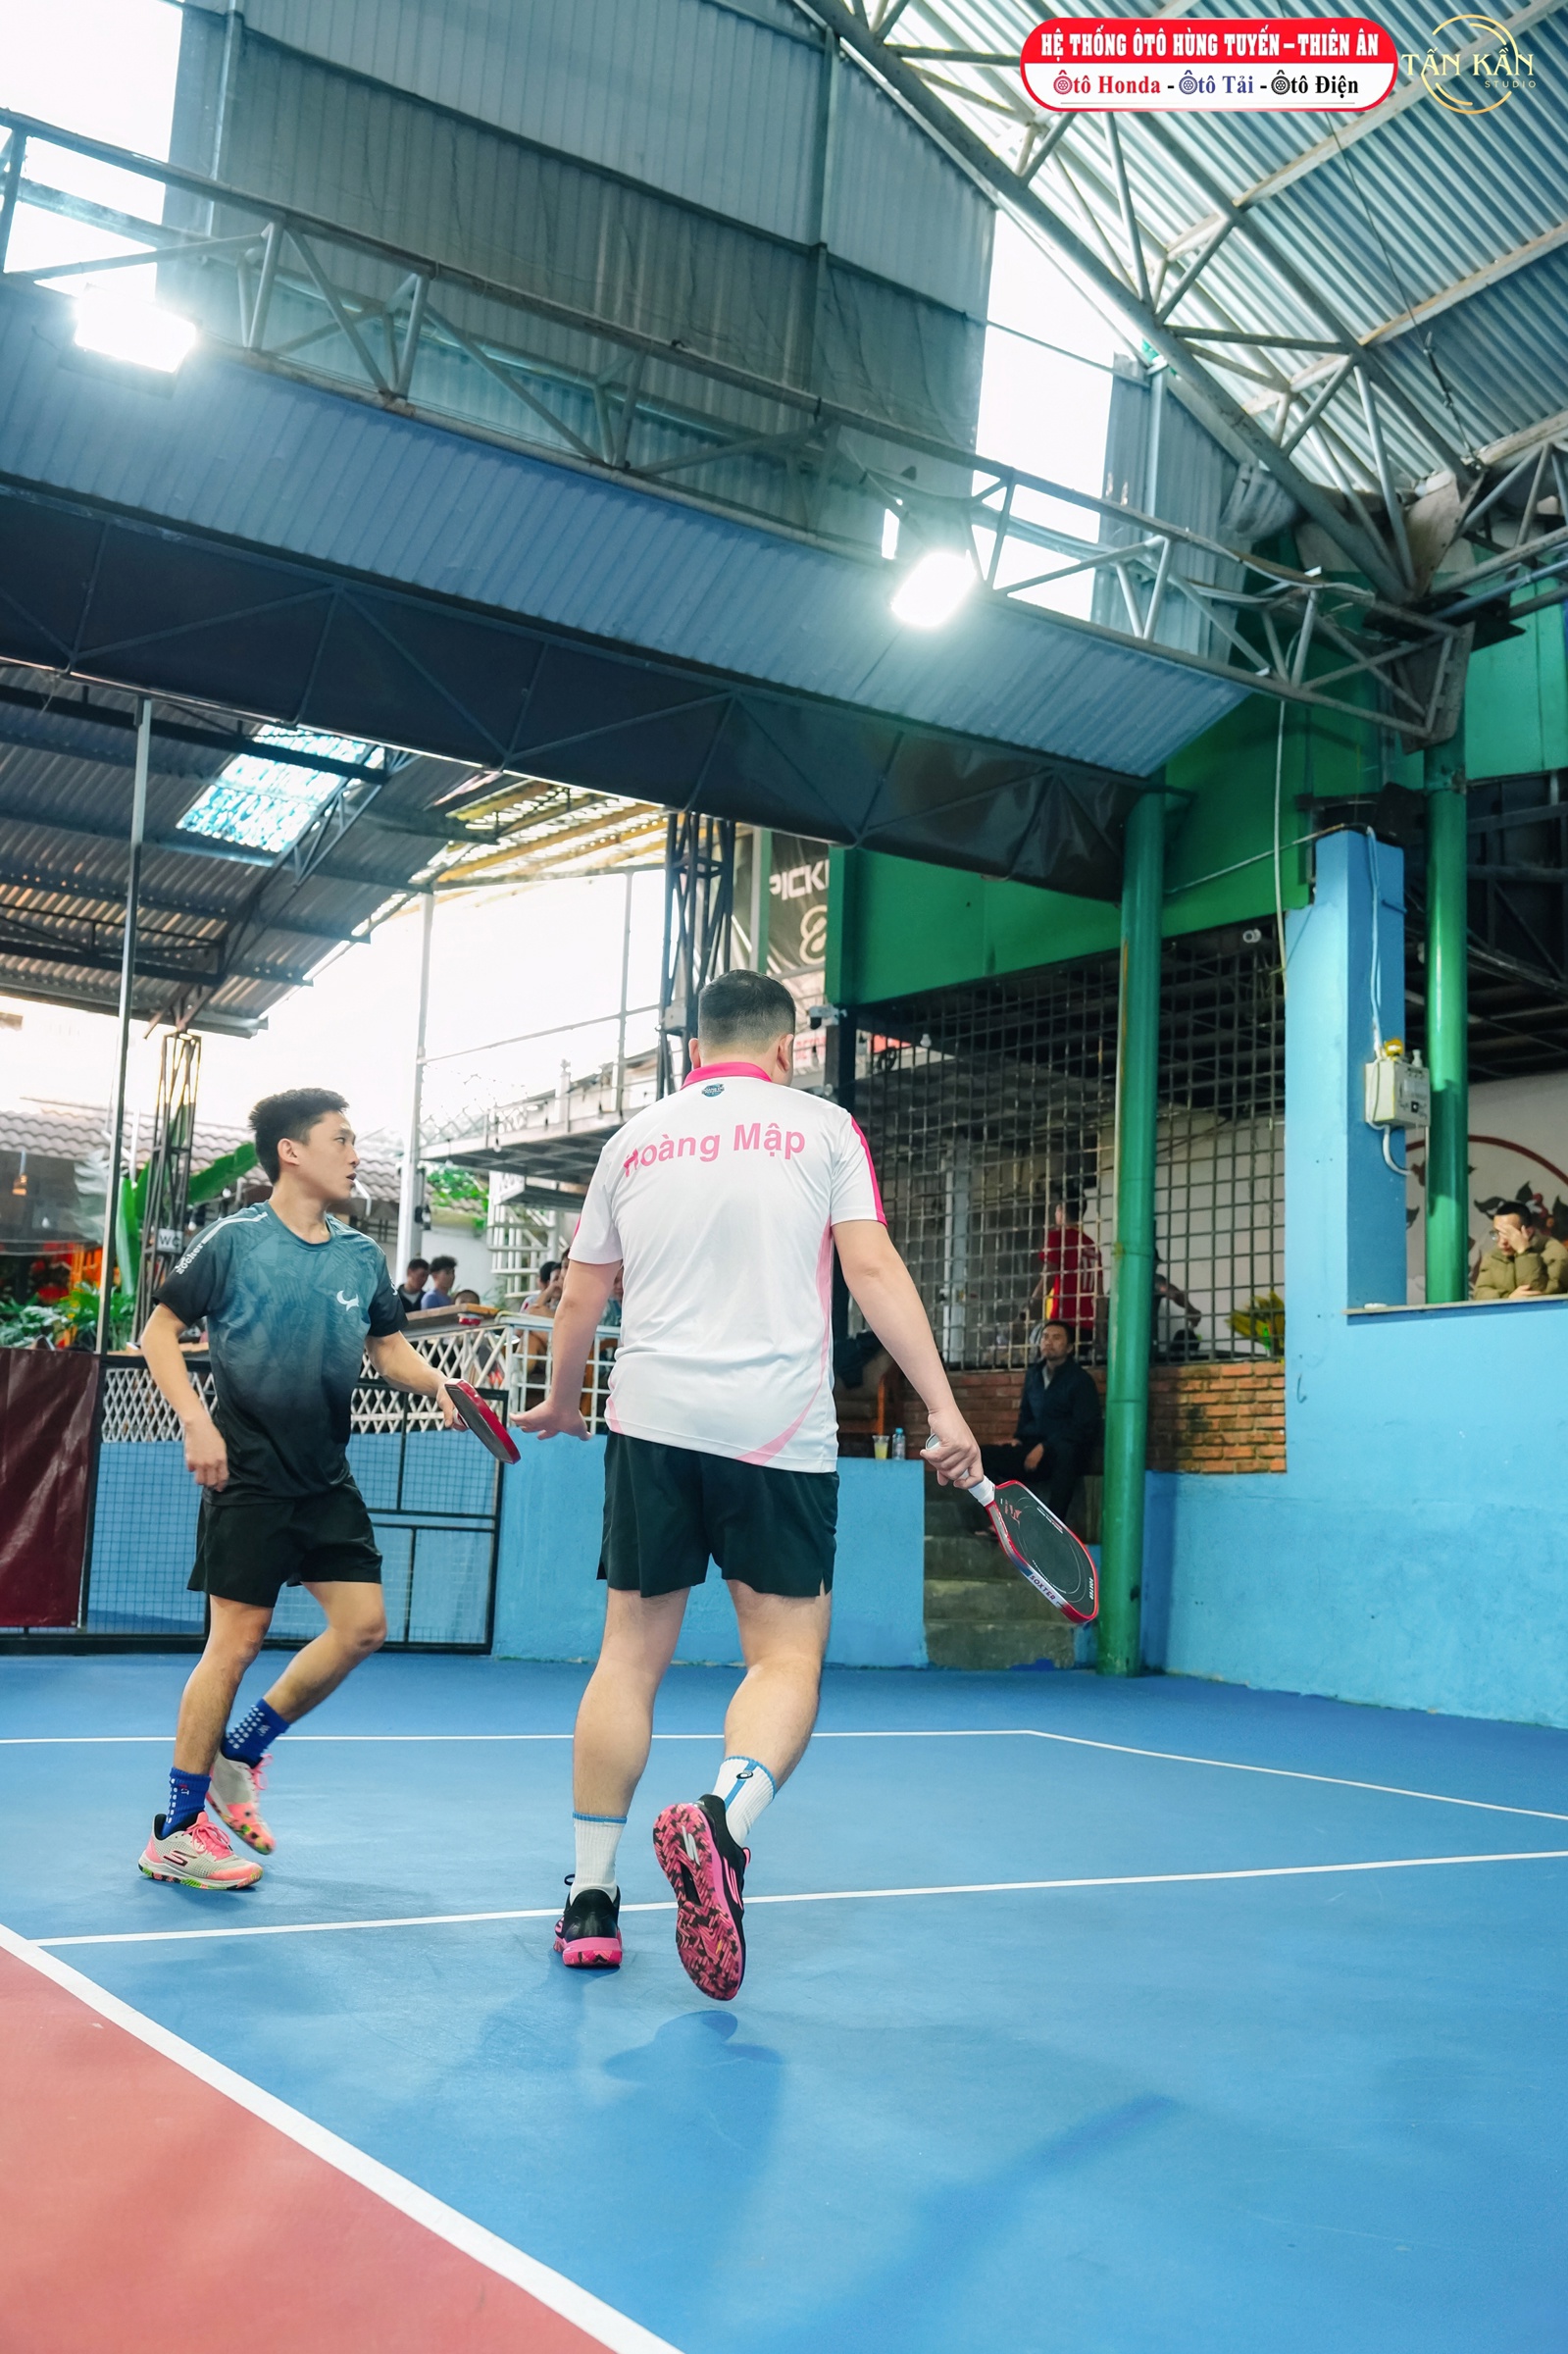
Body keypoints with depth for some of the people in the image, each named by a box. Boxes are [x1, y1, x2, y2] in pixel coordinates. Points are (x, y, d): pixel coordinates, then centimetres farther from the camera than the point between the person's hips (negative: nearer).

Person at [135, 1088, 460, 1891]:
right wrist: (195, 1421, -15)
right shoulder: (233, 1240, -7)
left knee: (362, 1624, 2)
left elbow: (388, 1346, 16)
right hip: (248, 1472, -6)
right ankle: (177, 1832, 6)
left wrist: (437, 1384, -4)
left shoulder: (362, 1256, 8)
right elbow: (159, 1330, -4)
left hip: (327, 1477, 6)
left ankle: (238, 1754, 21)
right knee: (236, 1639, -6)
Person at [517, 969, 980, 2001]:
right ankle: (721, 1820, -24)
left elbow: (581, 1300, 19)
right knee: (787, 1658, 3)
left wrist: (561, 1402, 35)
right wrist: (944, 1410, -4)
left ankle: (591, 1898, 14)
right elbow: (874, 1270, -5)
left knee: (630, 1655, 11)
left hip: (652, 1421, 3)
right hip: (780, 1431, -3)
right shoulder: (822, 1127, 5)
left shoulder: (634, 1141, 13)